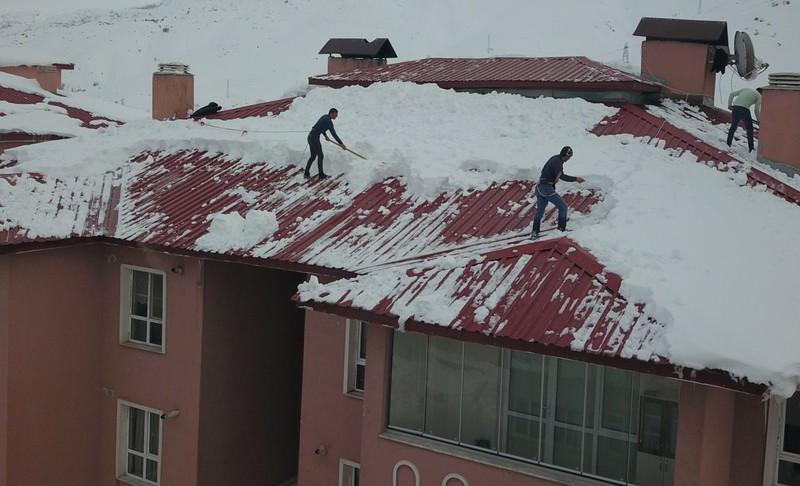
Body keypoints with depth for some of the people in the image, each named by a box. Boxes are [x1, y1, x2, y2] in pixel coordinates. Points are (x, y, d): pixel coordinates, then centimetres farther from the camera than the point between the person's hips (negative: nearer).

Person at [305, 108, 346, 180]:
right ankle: (321, 176, 5)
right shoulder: (329, 121, -16)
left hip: (310, 137, 9)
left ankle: (306, 174, 21)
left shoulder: (325, 117, 12)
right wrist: (341, 143, -15)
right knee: (320, 156, 0)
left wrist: (325, 135, 34)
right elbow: (334, 134, -19)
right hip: (314, 138, -9)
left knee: (313, 156, 17)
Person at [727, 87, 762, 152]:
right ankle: (751, 148, 11)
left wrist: (729, 105, 24)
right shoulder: (759, 95, 15)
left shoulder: (745, 89, 28)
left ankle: (728, 144, 27)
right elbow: (757, 109, 12)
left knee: (733, 126, 22)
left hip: (735, 107, 4)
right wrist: (758, 119, 28)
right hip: (744, 109, -4)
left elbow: (732, 94, 21)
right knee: (749, 129, 11)